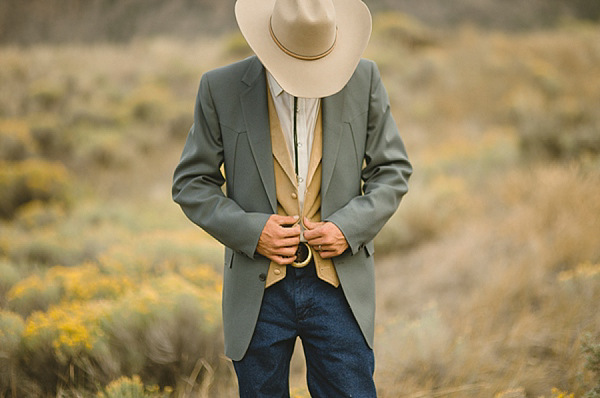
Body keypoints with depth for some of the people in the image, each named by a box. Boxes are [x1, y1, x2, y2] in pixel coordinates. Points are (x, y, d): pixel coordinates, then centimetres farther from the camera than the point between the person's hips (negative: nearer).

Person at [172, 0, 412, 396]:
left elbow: (393, 171, 5)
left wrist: (350, 227, -10)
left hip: (338, 286, 0)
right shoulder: (221, 88, -4)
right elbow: (191, 184, 1)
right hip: (259, 289, 0)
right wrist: (248, 230, -13)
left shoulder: (363, 79, -2)